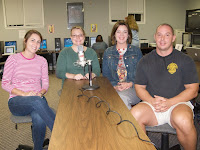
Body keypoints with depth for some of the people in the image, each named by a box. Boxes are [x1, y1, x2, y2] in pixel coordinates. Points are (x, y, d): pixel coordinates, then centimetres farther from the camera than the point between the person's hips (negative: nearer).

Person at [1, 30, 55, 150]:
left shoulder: (42, 61, 11)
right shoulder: (13, 59, 1)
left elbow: (45, 83, 12)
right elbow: (5, 84, -2)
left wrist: (41, 93, -12)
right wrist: (24, 94, -16)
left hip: (38, 99, 3)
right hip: (16, 101, -2)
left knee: (39, 120, -34)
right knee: (37, 101, -39)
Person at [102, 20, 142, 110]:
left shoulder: (136, 51, 11)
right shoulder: (108, 52, 15)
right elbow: (105, 73, 9)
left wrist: (130, 84, -12)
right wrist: (115, 86, -9)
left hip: (133, 88, -1)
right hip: (113, 88, 1)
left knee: (122, 97, -33)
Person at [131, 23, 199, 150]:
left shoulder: (185, 60, 6)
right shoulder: (145, 61, 12)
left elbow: (193, 90, 1)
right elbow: (139, 88, 11)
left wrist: (169, 102, -13)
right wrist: (152, 101, -10)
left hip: (178, 103, -1)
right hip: (152, 103, 2)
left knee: (183, 120, -35)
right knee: (133, 115, -29)